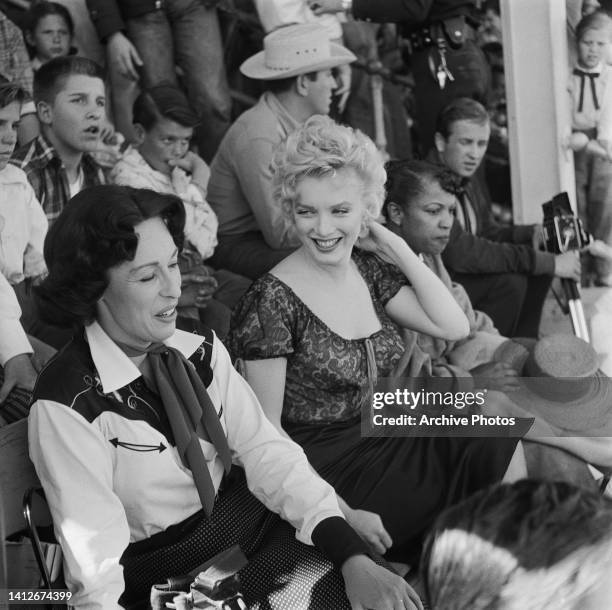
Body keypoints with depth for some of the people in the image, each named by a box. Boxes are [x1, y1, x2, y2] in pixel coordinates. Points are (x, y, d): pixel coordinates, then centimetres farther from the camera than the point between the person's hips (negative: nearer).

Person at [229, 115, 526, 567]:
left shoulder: (367, 271, 6)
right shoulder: (272, 301, -15)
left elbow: (453, 326, 1)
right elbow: (265, 431, -15)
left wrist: (393, 246, -2)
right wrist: (340, 512, -22)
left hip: (388, 444, 7)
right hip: (328, 470, -7)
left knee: (499, 442, -9)